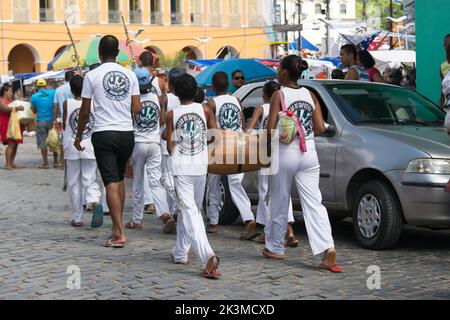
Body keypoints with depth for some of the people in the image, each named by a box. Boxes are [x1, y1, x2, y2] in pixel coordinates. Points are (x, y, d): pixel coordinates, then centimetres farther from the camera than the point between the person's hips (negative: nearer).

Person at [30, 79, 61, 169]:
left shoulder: (34, 97, -3)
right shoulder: (52, 93, -2)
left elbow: (34, 111, 7)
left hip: (41, 121, -1)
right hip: (52, 120, 1)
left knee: (43, 143, 4)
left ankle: (45, 163, 4)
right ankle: (56, 162, 14)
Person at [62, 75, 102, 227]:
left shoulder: (67, 103, -4)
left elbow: (64, 126, 2)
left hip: (72, 147, -1)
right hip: (90, 146, 1)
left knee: (74, 184, 9)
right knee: (90, 181, 5)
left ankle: (77, 218, 12)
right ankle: (95, 202, -26)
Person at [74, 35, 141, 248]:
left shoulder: (92, 76, -4)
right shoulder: (130, 75, 5)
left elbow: (85, 111, -1)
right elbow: (137, 109, 4)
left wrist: (79, 136, 12)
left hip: (104, 134, -3)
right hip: (127, 133, 3)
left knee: (111, 182, -5)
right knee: (119, 179, 18)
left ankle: (119, 234, -11)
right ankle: (116, 226, 24)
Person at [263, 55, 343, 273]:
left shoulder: (279, 96, -7)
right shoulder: (310, 95, 6)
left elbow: (271, 130, -13)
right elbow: (320, 128, 3)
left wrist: (268, 141, 8)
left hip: (285, 153, -4)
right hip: (308, 153, 4)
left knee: (280, 202, 11)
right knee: (314, 203, -1)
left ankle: (275, 248, 23)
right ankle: (328, 249, -15)